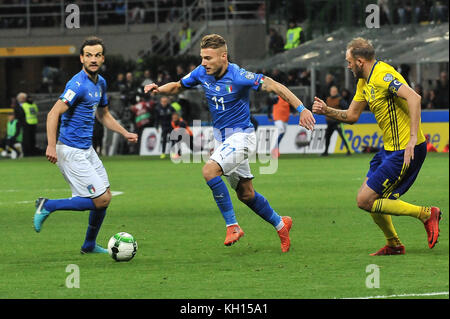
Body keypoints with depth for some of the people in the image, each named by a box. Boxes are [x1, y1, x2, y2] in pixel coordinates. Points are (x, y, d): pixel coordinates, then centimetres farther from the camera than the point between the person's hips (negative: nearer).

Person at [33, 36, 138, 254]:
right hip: (72, 152, -9)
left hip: (87, 150, 9)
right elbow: (53, 114, -22)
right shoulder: (78, 84, -18)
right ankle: (48, 206, -2)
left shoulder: (100, 83, 11)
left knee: (105, 196, 13)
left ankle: (89, 245, 27)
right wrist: (51, 146, -29)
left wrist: (125, 133, 14)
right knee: (100, 200, -11)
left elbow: (103, 115, 26)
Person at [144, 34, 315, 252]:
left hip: (240, 135, -7)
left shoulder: (238, 77, -22)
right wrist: (160, 89, -8)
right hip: (221, 137, 7)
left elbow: (274, 86, -21)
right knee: (245, 194, 14)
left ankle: (232, 225, -19)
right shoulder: (202, 73, -3)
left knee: (210, 170, -28)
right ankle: (280, 224, 35)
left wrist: (301, 109, -27)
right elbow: (178, 86, 13)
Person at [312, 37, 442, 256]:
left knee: (365, 201, -9)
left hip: (405, 152, -10)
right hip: (389, 148, 10)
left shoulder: (383, 75, -19)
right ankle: (394, 245, 29)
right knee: (368, 196, 17)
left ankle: (426, 214, -3)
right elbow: (352, 115, 23)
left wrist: (413, 137, -38)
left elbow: (414, 98, -33)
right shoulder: (364, 82, 12)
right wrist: (327, 111, 8)